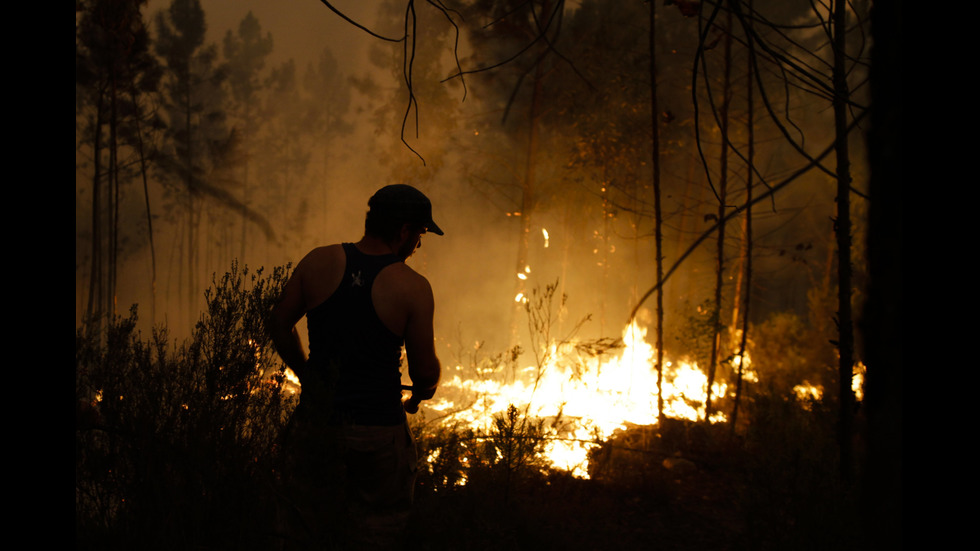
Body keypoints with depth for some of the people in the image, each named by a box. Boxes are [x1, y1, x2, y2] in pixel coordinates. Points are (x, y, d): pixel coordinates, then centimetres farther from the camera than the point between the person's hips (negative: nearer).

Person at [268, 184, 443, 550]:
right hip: (378, 432, -3)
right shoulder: (412, 288, -14)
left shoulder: (319, 262, -4)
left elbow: (279, 324, 6)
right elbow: (425, 372, -11)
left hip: (316, 422, 3)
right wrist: (419, 395, 12)